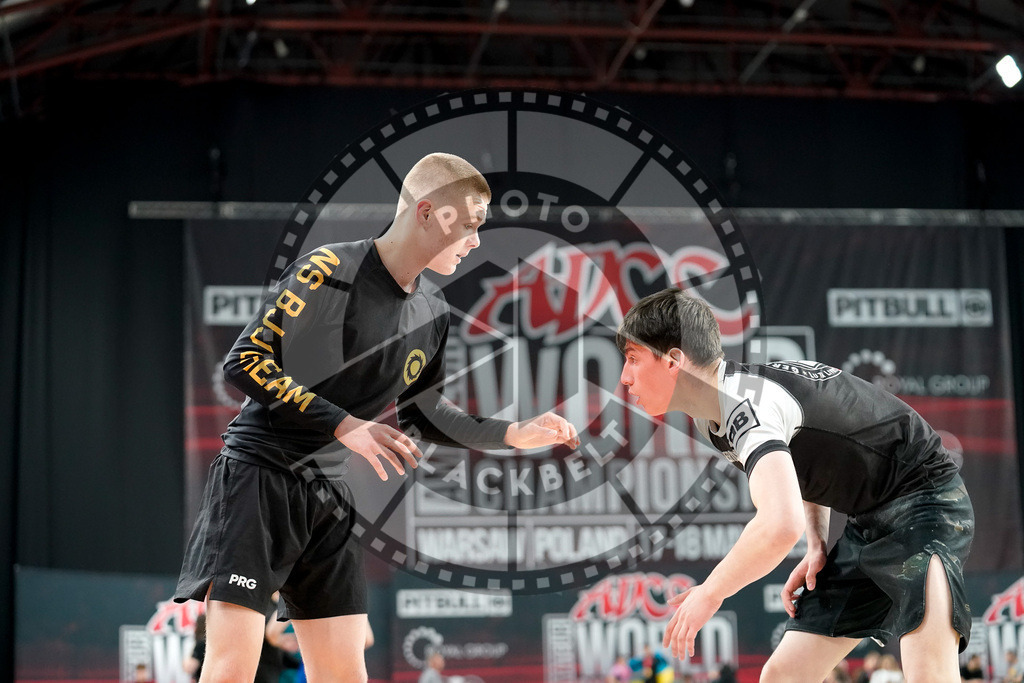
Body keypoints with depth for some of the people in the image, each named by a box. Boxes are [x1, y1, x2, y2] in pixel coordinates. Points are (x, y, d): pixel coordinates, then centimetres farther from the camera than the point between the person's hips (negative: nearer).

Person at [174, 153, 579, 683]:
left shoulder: (432, 312, 9)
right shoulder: (331, 271, -15)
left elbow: (421, 415, 21)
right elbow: (244, 362, -18)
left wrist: (513, 435, 13)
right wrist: (345, 426, -24)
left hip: (328, 497, 7)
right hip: (257, 476, -7)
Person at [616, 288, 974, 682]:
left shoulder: (748, 406, -27)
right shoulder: (709, 416, 5)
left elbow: (781, 525, -42)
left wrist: (710, 592, -26)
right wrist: (817, 544, 7)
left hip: (926, 500, -10)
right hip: (870, 523, 10)